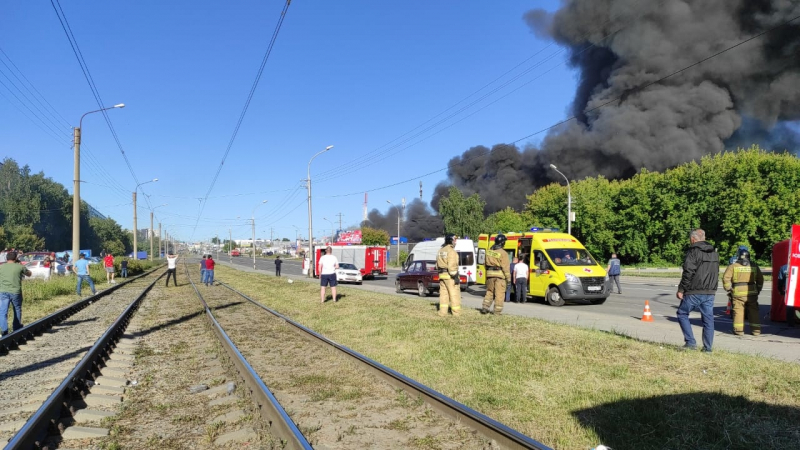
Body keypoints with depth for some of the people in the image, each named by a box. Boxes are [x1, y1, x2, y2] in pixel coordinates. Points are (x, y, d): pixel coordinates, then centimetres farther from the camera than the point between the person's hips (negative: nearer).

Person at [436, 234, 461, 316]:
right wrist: (455, 277, -18)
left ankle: (442, 312, 8)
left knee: (443, 293, 10)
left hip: (442, 275, 8)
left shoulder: (440, 251, 15)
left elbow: (438, 264, 16)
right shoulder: (451, 251, -14)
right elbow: (452, 265, -20)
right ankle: (456, 313, 1)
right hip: (450, 276, -8)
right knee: (454, 294, -2)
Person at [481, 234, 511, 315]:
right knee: (499, 294, 1)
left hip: (490, 275, 6)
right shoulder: (503, 253, -12)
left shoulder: (489, 251, 7)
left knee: (489, 292, 18)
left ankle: (485, 307, 14)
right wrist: (508, 278, -6)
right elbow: (505, 267, -12)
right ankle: (497, 311, 2)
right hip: (499, 275, -5)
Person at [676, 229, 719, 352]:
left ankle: (690, 342, -1)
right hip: (710, 292, 7)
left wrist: (681, 290, -12)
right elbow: (716, 273, 19)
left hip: (694, 292, -7)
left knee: (682, 314, 7)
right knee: (708, 318, 9)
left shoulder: (693, 252, -12)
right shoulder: (714, 252, 14)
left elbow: (688, 273, -17)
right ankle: (708, 347, 10)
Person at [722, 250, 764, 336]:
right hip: (752, 293, 3)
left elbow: (726, 278, -7)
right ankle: (756, 330, 12)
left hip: (738, 293, -3)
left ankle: (739, 330, 0)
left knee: (738, 311, 1)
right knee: (753, 311, 10)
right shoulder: (754, 267, 9)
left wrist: (728, 290, 2)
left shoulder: (733, 266, -1)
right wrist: (758, 290, 23)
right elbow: (760, 280, 14)